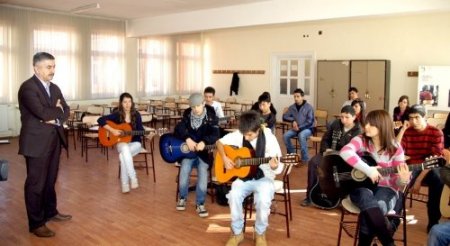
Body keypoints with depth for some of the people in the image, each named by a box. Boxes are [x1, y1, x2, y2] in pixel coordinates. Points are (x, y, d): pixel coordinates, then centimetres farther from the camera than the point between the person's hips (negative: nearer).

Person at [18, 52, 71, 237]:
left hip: (54, 140, 8)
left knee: (50, 180, 17)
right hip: (36, 141, -7)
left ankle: (50, 212, 33)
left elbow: (66, 110, 8)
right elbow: (41, 112, -24)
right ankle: (36, 224, 9)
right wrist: (58, 110, -6)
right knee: (35, 183, 1)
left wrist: (54, 118, -11)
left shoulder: (54, 88, 13)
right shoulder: (27, 87, -13)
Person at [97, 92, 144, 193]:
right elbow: (100, 120, -10)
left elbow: (140, 130, 1)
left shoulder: (136, 114, -1)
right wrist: (112, 130, -19)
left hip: (135, 143, 0)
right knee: (125, 149, -39)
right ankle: (133, 177, -33)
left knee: (123, 155, -33)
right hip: (121, 143, 0)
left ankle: (125, 184, -23)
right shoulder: (117, 114, -5)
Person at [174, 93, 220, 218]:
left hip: (204, 151, -2)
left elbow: (215, 135, -16)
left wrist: (204, 142, -34)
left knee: (203, 170, -25)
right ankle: (183, 197, 3)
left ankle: (200, 203, -11)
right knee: (184, 169, -22)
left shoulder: (211, 117, -3)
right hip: (188, 150, 2)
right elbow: (178, 129, -8)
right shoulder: (187, 115, 4)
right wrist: (187, 139, -26)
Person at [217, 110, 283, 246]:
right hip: (243, 176, 3)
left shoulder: (269, 138, -15)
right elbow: (220, 142, 8)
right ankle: (237, 233, -5)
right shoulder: (239, 134, -6)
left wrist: (274, 166, -39)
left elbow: (279, 168, -14)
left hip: (263, 177, -2)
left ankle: (260, 233, -2)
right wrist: (224, 158, -8)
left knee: (263, 199, -32)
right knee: (234, 195, -28)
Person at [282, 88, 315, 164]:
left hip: (307, 128, -5)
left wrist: (299, 127, -19)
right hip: (296, 129, 5)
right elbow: (284, 117, 5)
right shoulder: (292, 107, 4)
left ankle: (305, 159, -27)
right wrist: (293, 120, -13)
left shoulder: (308, 107, -9)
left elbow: (310, 121, -14)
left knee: (301, 135, -37)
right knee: (285, 135, -22)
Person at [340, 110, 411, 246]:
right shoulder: (361, 140, -3)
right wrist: (368, 170, -33)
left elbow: (396, 181, 1)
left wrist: (403, 179, -25)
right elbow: (344, 152, -26)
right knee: (367, 198, -36)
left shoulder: (395, 148, -1)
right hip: (361, 185, 0)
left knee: (378, 204, -35)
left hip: (385, 188, 0)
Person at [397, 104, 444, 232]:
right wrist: (403, 129, -11)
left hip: (429, 169, -2)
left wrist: (419, 179, -22)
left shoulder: (436, 133, -6)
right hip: (412, 168, 2)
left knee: (437, 179, -35)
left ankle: (433, 222, -20)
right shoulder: (407, 132, 3)